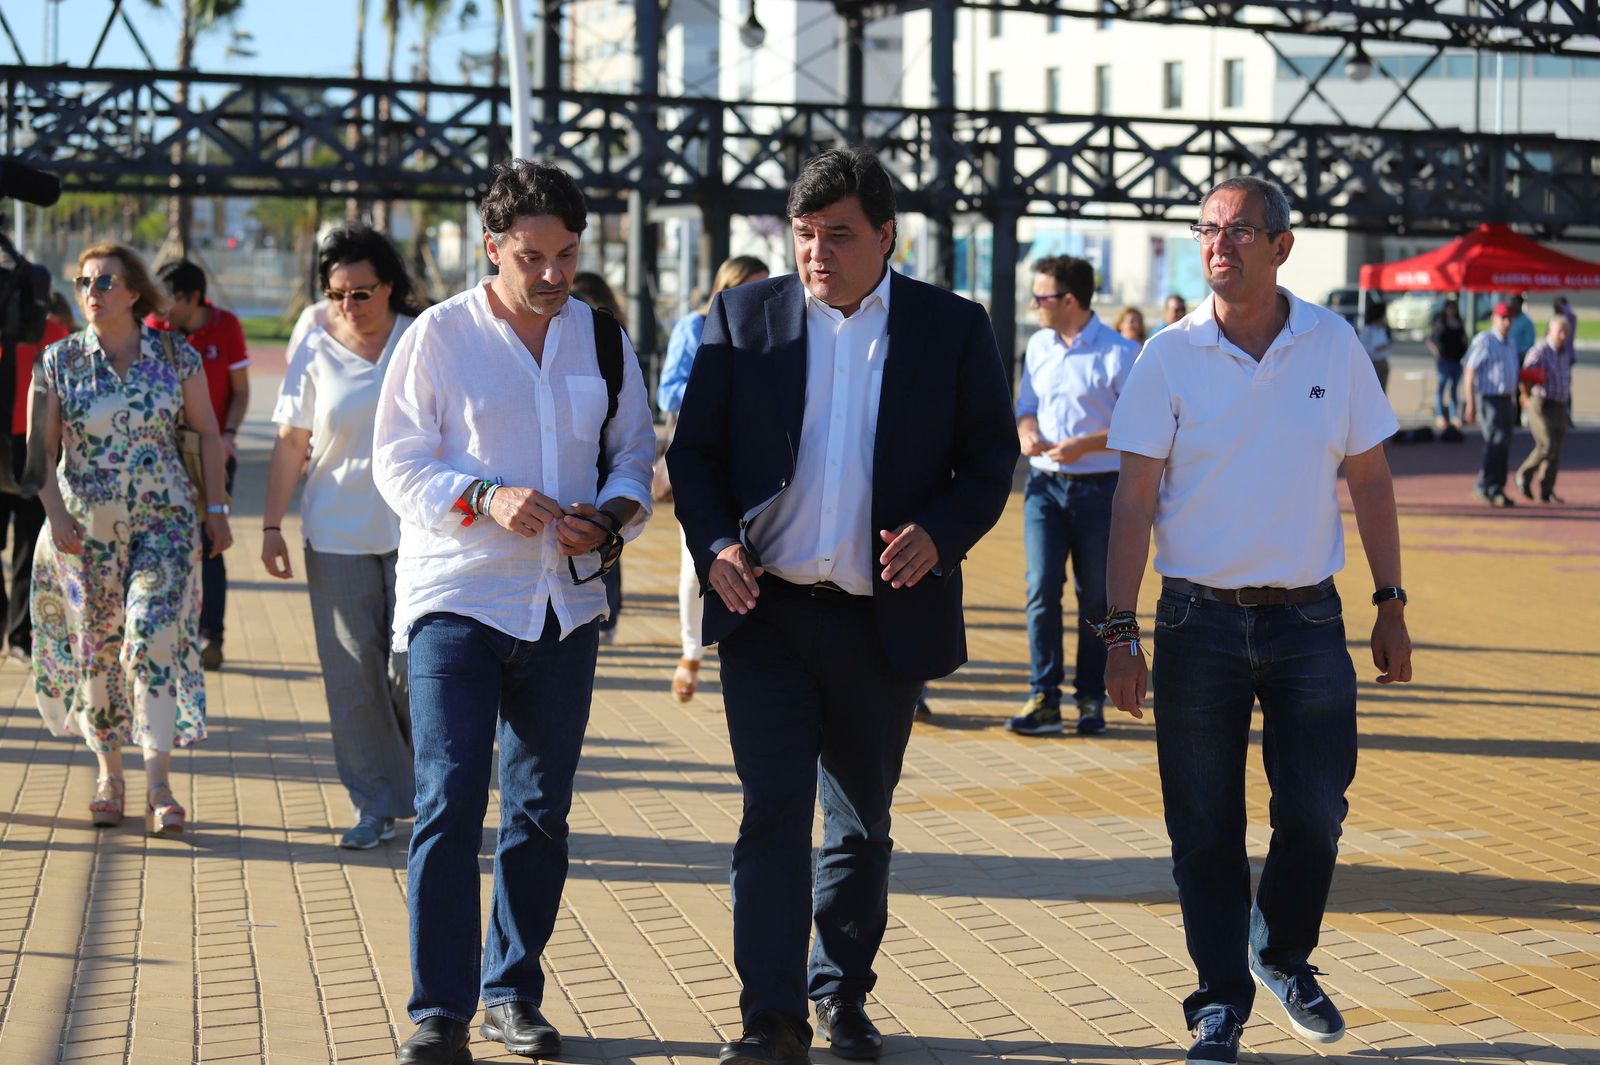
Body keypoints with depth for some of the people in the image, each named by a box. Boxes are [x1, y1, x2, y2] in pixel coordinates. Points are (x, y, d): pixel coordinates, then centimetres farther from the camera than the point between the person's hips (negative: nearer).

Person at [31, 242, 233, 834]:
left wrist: (215, 509, 4)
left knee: (153, 636, -14)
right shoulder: (59, 361, 2)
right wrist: (56, 515, -10)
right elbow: (41, 449, 2)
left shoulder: (177, 357, 1)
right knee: (96, 650, 7)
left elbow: (208, 433, 9)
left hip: (164, 521, -2)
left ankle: (158, 787, -13)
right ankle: (108, 775, 23)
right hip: (85, 529, 2)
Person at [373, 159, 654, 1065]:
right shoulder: (440, 335, -3)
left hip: (565, 605, 4)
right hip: (456, 599, -4)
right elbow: (398, 461, -4)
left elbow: (635, 450, 15)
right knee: (450, 805, -11)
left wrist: (614, 515, -6)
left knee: (541, 812, 10)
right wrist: (484, 498, -20)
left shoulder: (604, 339, 8)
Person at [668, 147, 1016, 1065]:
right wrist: (714, 545, -11)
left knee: (862, 821, 13)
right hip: (767, 610, -1)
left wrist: (942, 533, -13)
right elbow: (694, 449, 6)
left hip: (884, 618, 1)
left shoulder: (953, 327, 2)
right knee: (773, 811, -5)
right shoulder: (743, 317, 3)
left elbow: (992, 453, 5)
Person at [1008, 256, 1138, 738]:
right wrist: (1027, 431, -4)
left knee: (1095, 598, 4)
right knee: (1041, 589, -6)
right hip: (1044, 483, 4)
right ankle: (1044, 699, -3)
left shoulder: (1120, 353, -8)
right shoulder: (1038, 346, 10)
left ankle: (1091, 699, 15)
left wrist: (1085, 445, -19)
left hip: (1101, 487, -4)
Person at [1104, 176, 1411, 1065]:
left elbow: (1369, 481, 9)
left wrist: (1391, 604, 7)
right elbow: (1134, 500, -4)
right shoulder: (1170, 356, -4)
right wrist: (1120, 631, -8)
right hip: (1198, 619, -1)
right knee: (1205, 829, 3)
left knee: (1314, 815, 2)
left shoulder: (1334, 346, 1)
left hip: (1307, 620, 1)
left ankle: (1284, 954, 31)